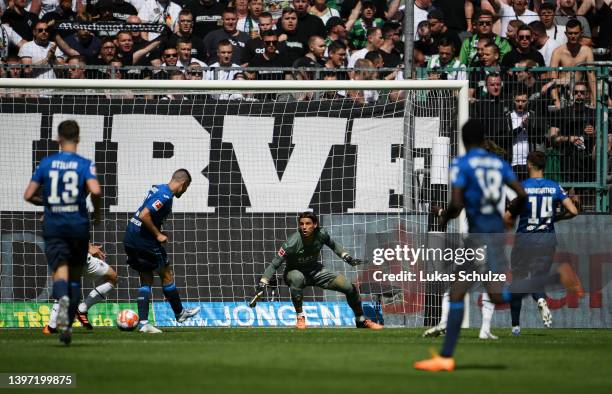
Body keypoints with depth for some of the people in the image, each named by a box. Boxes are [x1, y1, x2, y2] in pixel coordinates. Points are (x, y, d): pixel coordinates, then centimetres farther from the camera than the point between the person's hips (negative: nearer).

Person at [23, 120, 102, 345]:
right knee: (75, 275, 14)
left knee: (60, 270, -7)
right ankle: (68, 324, 13)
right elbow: (95, 191, -20)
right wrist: (97, 210, 0)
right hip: (78, 225, 0)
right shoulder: (85, 164, -4)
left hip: (53, 227, 0)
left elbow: (28, 195, 1)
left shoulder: (46, 163, 2)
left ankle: (62, 298, -42)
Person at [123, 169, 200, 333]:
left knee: (146, 280, 11)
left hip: (130, 239, 9)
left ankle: (143, 322, 5)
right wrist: (158, 235, -16)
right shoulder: (165, 196, -17)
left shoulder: (157, 189, 12)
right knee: (167, 275, 8)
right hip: (144, 241, -9)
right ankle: (179, 313, 22)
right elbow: (144, 215, -26)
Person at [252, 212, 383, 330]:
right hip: (295, 272, -4)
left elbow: (333, 245, 8)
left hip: (316, 271, 4)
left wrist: (347, 257, -3)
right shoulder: (292, 243, -29)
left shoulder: (321, 234, -16)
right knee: (297, 278, -42)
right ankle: (300, 316, -23)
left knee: (350, 287, -5)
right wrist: (263, 283, -37)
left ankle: (361, 320, 20)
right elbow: (274, 264, -28)